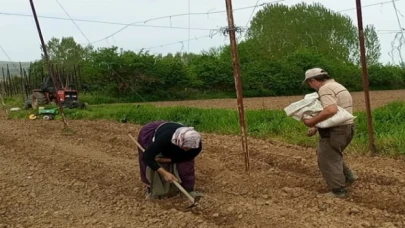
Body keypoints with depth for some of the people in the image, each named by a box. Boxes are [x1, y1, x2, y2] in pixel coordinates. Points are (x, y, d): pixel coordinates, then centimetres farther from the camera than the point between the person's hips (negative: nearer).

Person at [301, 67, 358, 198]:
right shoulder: (336, 86, 18)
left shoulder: (325, 89, -15)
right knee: (326, 155, 24)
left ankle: (338, 191, 9)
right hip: (345, 128, 10)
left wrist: (312, 122, -22)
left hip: (334, 131, -10)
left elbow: (330, 111, -31)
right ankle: (348, 176, 23)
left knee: (328, 161, 2)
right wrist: (316, 128, 15)